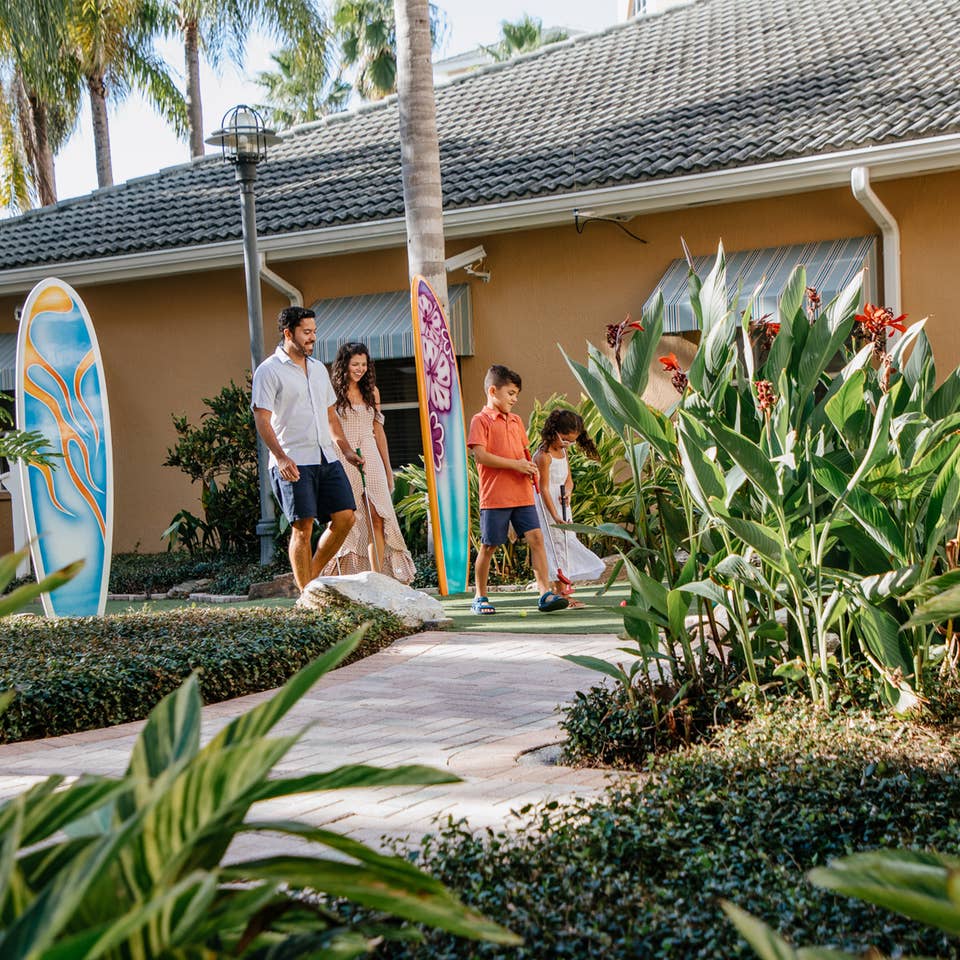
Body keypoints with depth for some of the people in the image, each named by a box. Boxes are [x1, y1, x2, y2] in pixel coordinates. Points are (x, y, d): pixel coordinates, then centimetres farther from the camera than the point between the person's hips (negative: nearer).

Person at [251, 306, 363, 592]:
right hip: (293, 463, -7)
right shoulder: (269, 370, -4)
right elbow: (262, 419, -11)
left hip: (326, 459, 7)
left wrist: (346, 450, 17)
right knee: (303, 528, -7)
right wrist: (280, 457, -22)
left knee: (345, 517, 0)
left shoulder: (318, 368, 18)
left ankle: (312, 575, 17)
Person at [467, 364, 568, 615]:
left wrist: (530, 467, 2)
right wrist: (515, 464, -16)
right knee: (488, 546, 3)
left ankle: (545, 592, -8)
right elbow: (480, 455, -15)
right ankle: (480, 597, 16)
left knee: (536, 538, -6)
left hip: (522, 495, 6)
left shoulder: (516, 421, 17)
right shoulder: (481, 420, -4)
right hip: (495, 497, -6)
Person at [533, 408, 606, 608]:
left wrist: (567, 491, -9)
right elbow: (544, 488, -21)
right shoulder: (544, 455, -17)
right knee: (558, 545, -10)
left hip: (561, 506, 9)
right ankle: (562, 593, -9)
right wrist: (555, 516, -25)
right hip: (547, 508, -9)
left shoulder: (563, 452, 10)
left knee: (568, 543, 9)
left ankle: (560, 591, 16)